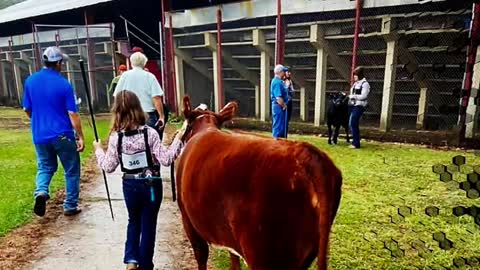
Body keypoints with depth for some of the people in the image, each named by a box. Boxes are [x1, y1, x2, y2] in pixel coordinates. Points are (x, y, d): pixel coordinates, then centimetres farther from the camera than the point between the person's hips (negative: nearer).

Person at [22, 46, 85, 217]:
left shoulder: (30, 80, 1)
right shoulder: (64, 84, -12)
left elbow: (26, 109, 10)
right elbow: (73, 114, -14)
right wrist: (80, 137, -8)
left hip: (39, 135, 5)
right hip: (62, 135, -4)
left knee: (44, 167, 22)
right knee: (71, 171, 11)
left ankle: (41, 191, -5)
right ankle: (70, 206, 16)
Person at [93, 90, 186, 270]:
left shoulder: (115, 137, -9)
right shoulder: (149, 133, -15)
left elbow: (109, 167, -3)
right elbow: (166, 160, -16)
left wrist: (98, 150, 13)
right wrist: (178, 139, -8)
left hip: (130, 185, 2)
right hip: (151, 185, -2)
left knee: (134, 221, 25)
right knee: (148, 225, 12)